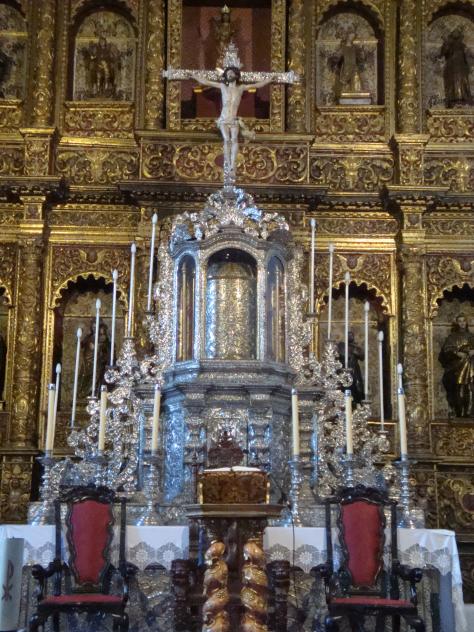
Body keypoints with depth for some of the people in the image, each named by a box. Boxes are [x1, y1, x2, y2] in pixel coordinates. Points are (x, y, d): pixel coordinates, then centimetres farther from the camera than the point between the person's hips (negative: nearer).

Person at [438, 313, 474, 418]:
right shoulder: (452, 337, 6)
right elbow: (447, 350, -3)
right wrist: (457, 353, -18)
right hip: (457, 367, -2)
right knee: (459, 390, -11)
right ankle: (459, 413, -7)